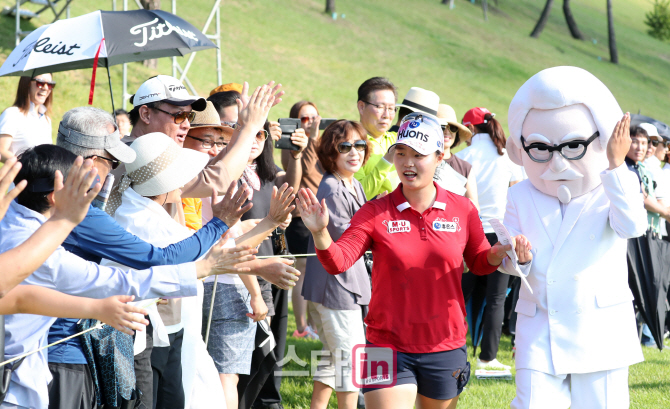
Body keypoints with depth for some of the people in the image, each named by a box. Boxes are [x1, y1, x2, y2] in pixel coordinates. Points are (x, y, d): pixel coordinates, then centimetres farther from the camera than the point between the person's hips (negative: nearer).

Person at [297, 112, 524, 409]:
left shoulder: (462, 210, 1)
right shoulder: (376, 212, -4)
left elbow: (479, 263, 13)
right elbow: (338, 261, -14)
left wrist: (501, 253, -8)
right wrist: (320, 233, -34)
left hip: (445, 348, 2)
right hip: (388, 345, -2)